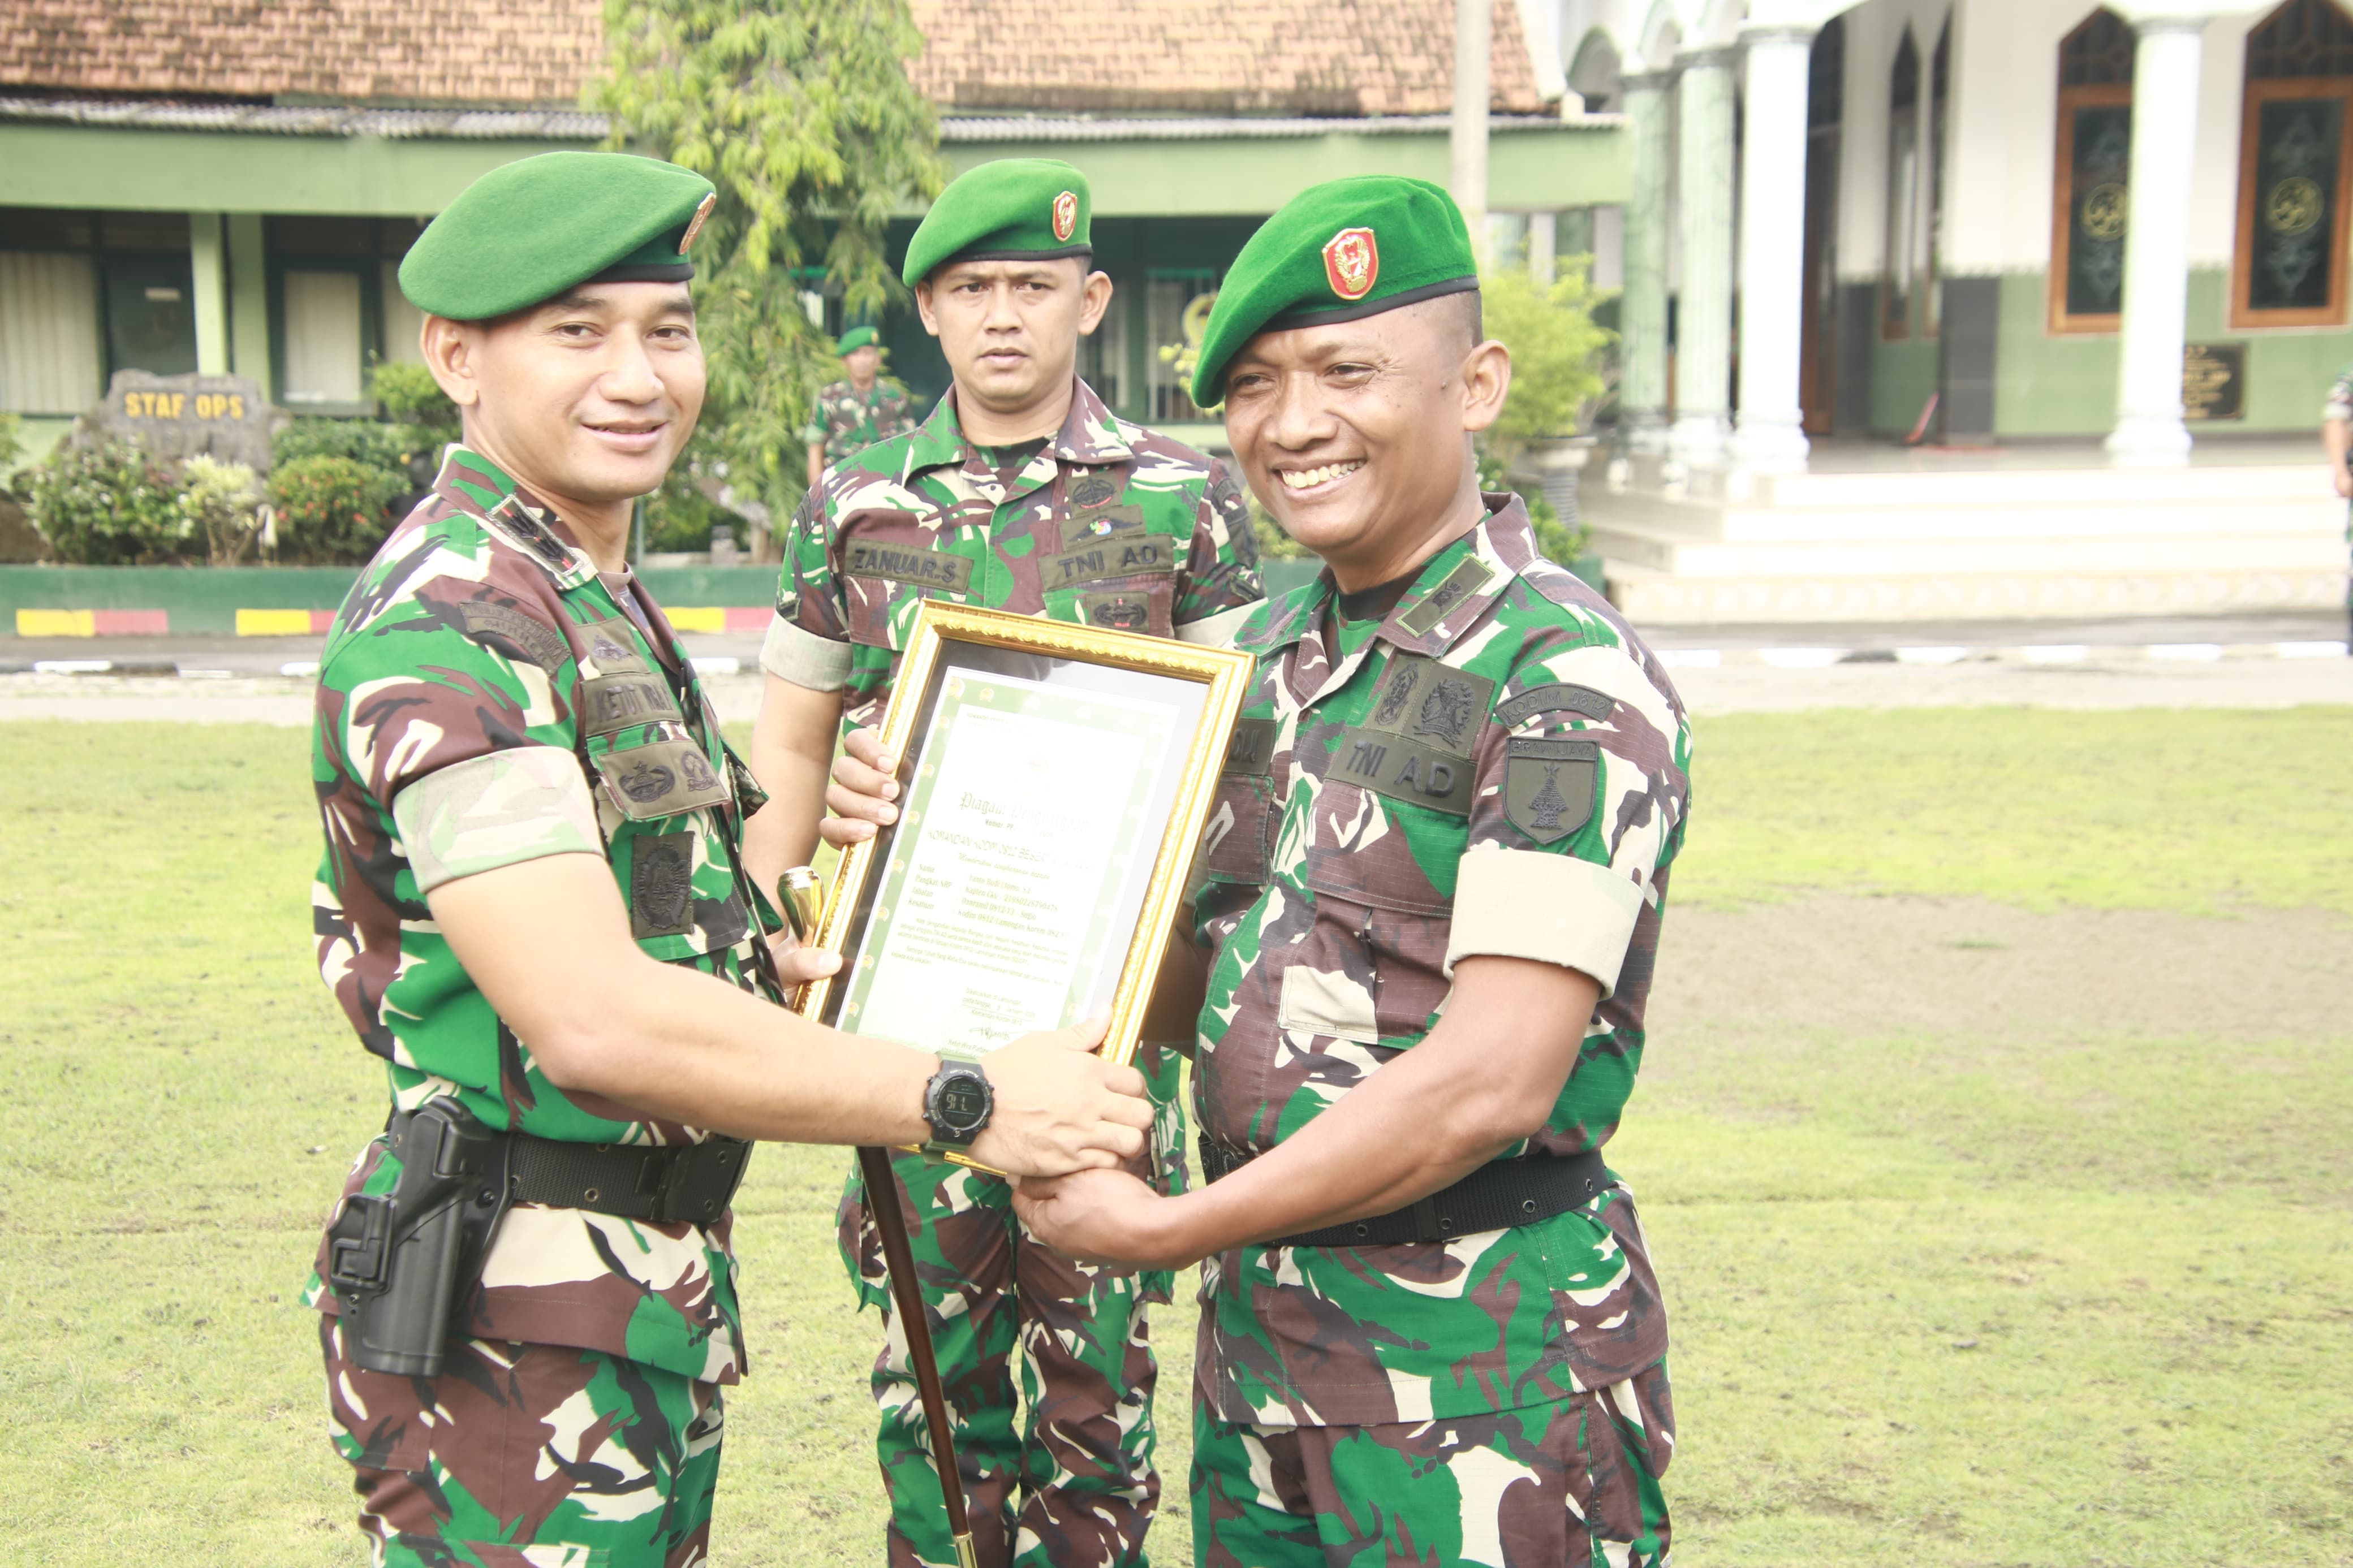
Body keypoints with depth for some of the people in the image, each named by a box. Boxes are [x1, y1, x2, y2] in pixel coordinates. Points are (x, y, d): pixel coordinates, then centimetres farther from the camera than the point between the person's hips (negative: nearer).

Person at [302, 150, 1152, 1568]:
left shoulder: (600, 599, 12)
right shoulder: (446, 623, -20)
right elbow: (592, 1022, -29)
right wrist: (966, 1105, -26)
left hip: (656, 1289, 9)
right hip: (521, 1324, -9)